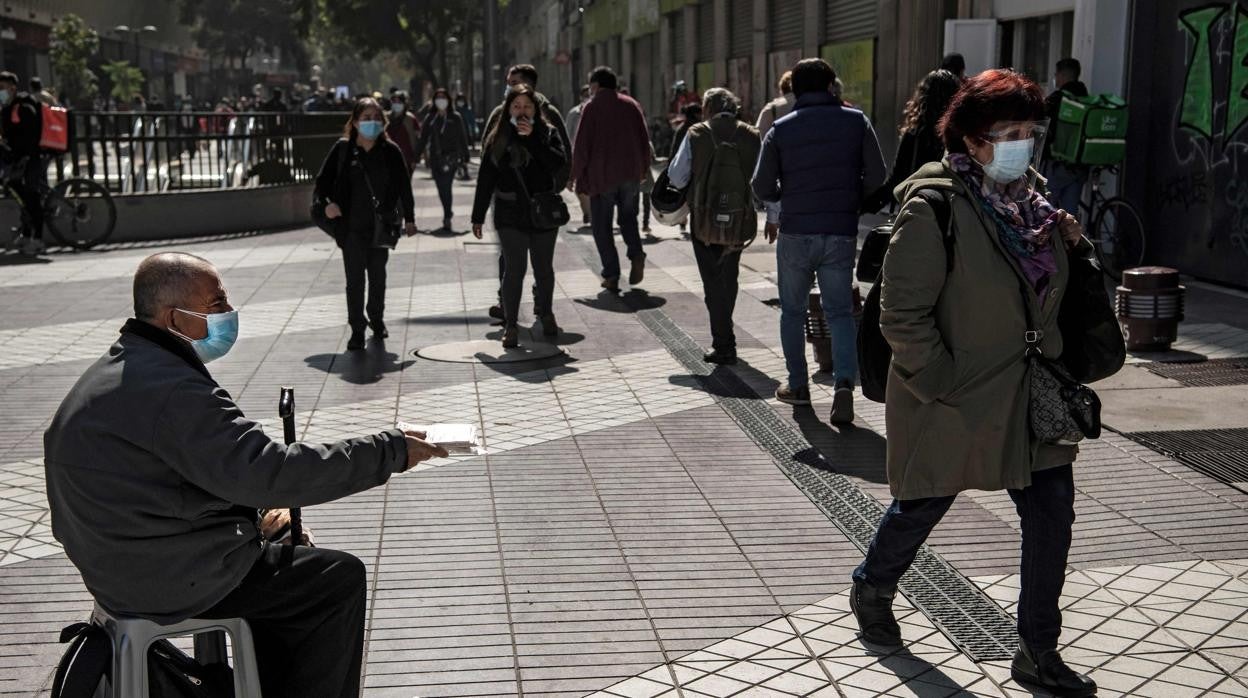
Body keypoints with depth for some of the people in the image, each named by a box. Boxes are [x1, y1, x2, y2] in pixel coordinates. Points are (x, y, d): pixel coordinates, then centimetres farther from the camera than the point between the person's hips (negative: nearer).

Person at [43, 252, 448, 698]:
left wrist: (256, 511, 8)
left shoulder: (116, 371, 8)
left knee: (286, 556, 26)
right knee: (341, 578, 2)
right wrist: (389, 451, -25)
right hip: (172, 581, -10)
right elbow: (269, 471, -30)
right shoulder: (171, 389, -25)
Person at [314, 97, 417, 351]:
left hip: (380, 225, 1)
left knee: (378, 276, 15)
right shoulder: (342, 149, -2)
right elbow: (323, 179, 3)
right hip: (351, 225, -1)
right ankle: (357, 330, 5)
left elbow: (403, 185, 4)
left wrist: (409, 218, 4)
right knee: (355, 278, -1)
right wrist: (327, 202, -14)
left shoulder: (390, 151, -1)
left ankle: (376, 318, 35)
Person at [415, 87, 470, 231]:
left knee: (446, 186, -12)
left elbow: (462, 137, 3)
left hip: (451, 156, -3)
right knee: (441, 187, 8)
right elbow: (423, 138, 8)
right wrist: (416, 155, 2)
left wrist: (465, 156, -2)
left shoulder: (455, 117, 2)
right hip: (435, 158, 3)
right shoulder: (430, 118, 8)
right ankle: (448, 212, 29)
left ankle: (447, 218, -8)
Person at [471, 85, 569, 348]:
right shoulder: (497, 139, 2)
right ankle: (510, 325, 3)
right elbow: (485, 179, 4)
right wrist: (478, 216, 2)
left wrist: (531, 138, -20)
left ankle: (546, 314, 33)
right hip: (510, 215, -1)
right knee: (514, 270, -5)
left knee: (544, 269, 13)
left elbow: (560, 163, -16)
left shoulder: (548, 134, 2)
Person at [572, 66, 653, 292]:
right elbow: (645, 141, 8)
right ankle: (637, 254, -4)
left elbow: (581, 146, -8)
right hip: (630, 175, 4)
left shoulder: (592, 107, -4)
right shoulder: (631, 105, 8)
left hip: (601, 176, -4)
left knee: (602, 226, 5)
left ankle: (611, 275, -3)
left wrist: (576, 175, 0)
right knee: (628, 217, 20)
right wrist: (643, 170, 16)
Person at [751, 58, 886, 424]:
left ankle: (798, 385, 21)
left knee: (793, 310, 16)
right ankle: (844, 382, -10)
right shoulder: (856, 122, 0)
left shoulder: (780, 129, -2)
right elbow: (876, 177, -2)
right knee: (840, 311, 9)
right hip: (841, 233, 1)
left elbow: (762, 186, -3)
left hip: (795, 232, 0)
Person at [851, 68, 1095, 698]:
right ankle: (871, 591, 44)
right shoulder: (934, 208, -20)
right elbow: (901, 314, -20)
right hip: (954, 402, -6)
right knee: (923, 505, 14)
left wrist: (1068, 241, 4)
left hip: (1028, 397, 7)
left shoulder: (1029, 195, 5)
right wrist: (942, 384, -19)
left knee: (1052, 515, 6)